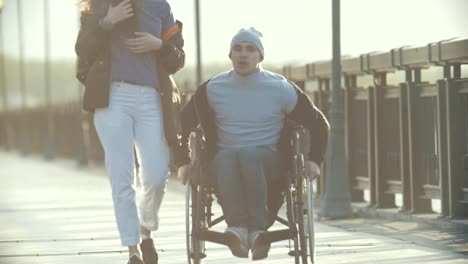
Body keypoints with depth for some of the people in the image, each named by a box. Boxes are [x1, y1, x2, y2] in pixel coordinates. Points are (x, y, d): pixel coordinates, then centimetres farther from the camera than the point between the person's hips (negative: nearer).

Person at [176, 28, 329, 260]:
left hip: (269, 162, -1)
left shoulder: (282, 90, 4)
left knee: (249, 154, -38)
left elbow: (318, 123, 13)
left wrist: (314, 160, 2)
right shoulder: (211, 90, 6)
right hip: (223, 162, 1)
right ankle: (239, 228, -52)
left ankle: (258, 229, -44)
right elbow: (183, 124, 17)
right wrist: (184, 162, 10)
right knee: (227, 157, -37)